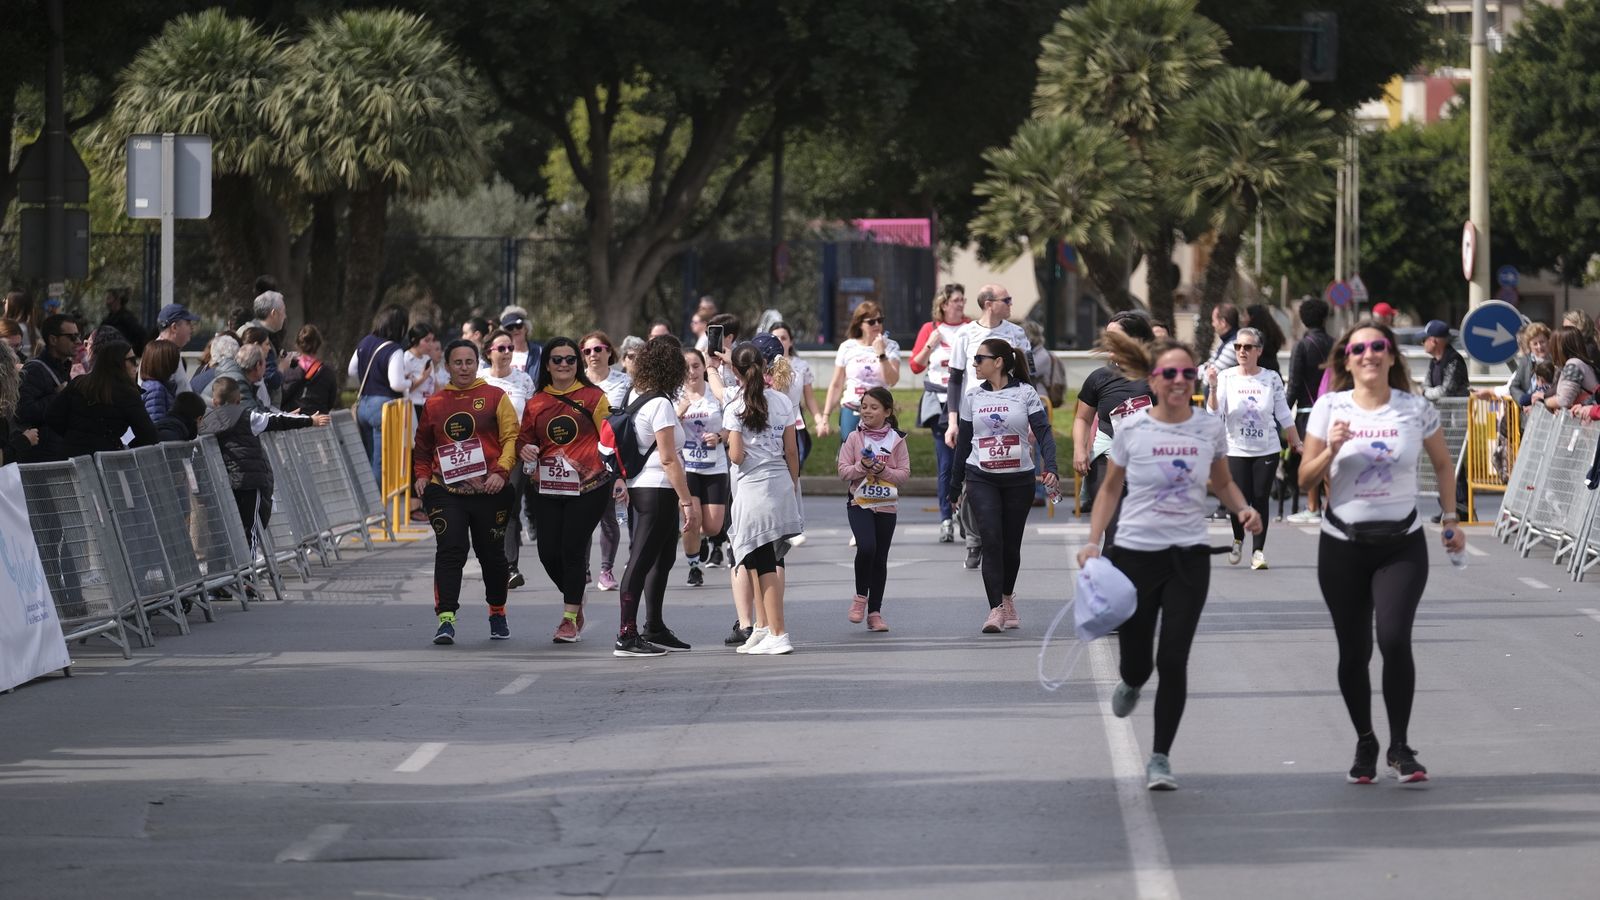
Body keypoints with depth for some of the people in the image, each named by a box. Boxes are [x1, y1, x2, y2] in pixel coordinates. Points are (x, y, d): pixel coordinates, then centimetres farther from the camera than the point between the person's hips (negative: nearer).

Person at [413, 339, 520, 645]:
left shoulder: (496, 397, 4)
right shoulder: (433, 404, 11)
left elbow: (511, 437, -2)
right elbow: (422, 447, 21)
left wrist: (501, 471, -16)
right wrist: (421, 475, 5)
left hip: (488, 491, -1)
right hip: (445, 491, 1)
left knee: (492, 554, 10)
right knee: (449, 551, -13)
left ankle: (498, 614, 29)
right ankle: (446, 619, -16)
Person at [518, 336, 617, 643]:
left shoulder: (592, 397, 0)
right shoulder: (535, 403, 11)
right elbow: (524, 439, 18)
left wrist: (619, 477, -11)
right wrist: (525, 450, -7)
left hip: (588, 488, -4)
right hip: (548, 489, 4)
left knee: (573, 549, -6)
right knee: (548, 552, -1)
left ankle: (570, 617, 6)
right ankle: (575, 599, 27)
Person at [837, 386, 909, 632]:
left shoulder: (896, 440, 2)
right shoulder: (854, 438, 1)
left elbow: (904, 472, 1)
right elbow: (843, 470, -1)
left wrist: (884, 471, -16)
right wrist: (862, 467, -19)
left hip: (886, 505, 1)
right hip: (859, 503, -1)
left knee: (880, 558, 5)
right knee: (866, 547, -22)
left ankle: (875, 612, 12)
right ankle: (860, 597, -1)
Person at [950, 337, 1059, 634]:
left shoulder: (1025, 393, -2)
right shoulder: (973, 399, 7)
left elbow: (1043, 431, -8)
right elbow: (964, 443, 12)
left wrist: (1050, 468, -23)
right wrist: (957, 486, 15)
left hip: (1019, 479, -1)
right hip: (981, 479, 1)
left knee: (1011, 544, 8)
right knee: (991, 540, -14)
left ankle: (1008, 598, 33)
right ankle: (996, 610, -18)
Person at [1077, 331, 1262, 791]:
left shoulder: (1210, 428, -1)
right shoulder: (1131, 429, -5)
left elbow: (1223, 482, 15)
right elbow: (1110, 488, 7)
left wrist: (1243, 509, -5)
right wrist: (1093, 542, -4)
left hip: (1188, 557, 1)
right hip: (1134, 554, -1)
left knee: (1173, 659, -7)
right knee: (1136, 661, 5)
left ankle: (1160, 758, 4)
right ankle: (1132, 683, 45)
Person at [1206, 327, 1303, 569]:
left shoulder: (1271, 378, 0)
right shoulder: (1226, 378, -2)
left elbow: (1284, 415, 6)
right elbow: (1214, 414, -10)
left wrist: (1297, 443, 6)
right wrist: (1213, 388, -24)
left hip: (1266, 450, 1)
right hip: (1236, 449, -1)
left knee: (1261, 499, -3)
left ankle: (1258, 550, 7)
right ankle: (1238, 540, 22)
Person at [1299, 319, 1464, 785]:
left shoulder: (1417, 410, -1)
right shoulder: (1330, 408, -1)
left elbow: (1443, 463, 15)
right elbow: (1306, 477, 1)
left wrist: (1450, 518, 11)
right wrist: (1332, 449, -17)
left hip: (1401, 545, -1)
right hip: (1343, 545, 1)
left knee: (1394, 640, -18)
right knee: (1354, 651, 4)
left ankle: (1400, 747, -4)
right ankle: (1365, 745, 23)